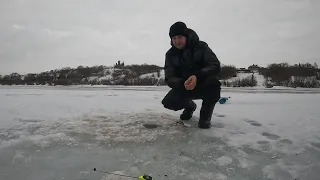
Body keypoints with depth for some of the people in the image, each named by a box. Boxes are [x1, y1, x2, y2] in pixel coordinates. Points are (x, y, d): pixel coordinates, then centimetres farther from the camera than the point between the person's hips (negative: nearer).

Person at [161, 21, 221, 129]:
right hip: (183, 87, 3)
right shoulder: (170, 54, -6)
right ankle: (190, 106, 14)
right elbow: (169, 79, -12)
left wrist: (197, 76, -43)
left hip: (203, 86, -2)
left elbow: (216, 66, -24)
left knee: (213, 82, -35)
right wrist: (183, 83, -35)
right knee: (168, 102, -22)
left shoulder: (201, 47, -14)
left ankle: (205, 115, -9)